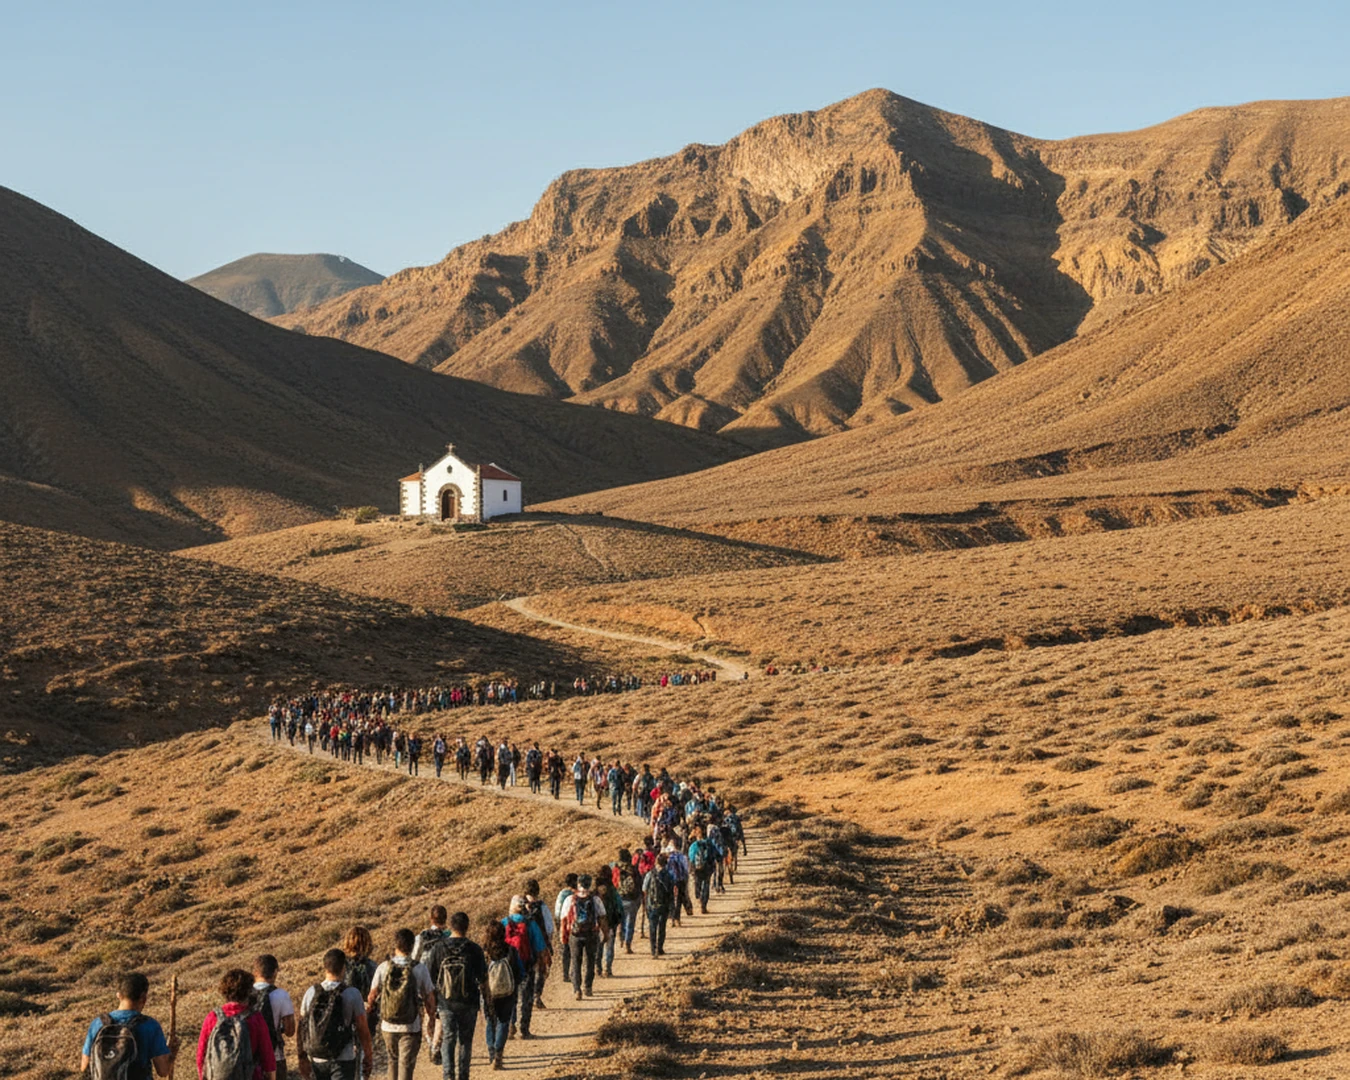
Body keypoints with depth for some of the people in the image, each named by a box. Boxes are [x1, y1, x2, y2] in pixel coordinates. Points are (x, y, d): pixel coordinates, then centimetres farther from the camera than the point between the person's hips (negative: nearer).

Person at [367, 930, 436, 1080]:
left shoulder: (383, 968, -7)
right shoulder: (419, 969, -11)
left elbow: (373, 996, 0)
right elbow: (429, 997, -4)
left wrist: (368, 1008, 23)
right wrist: (431, 1016, 16)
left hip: (388, 1027, 2)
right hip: (411, 1028, -2)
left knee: (393, 1060, 24)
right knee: (406, 1065, 2)